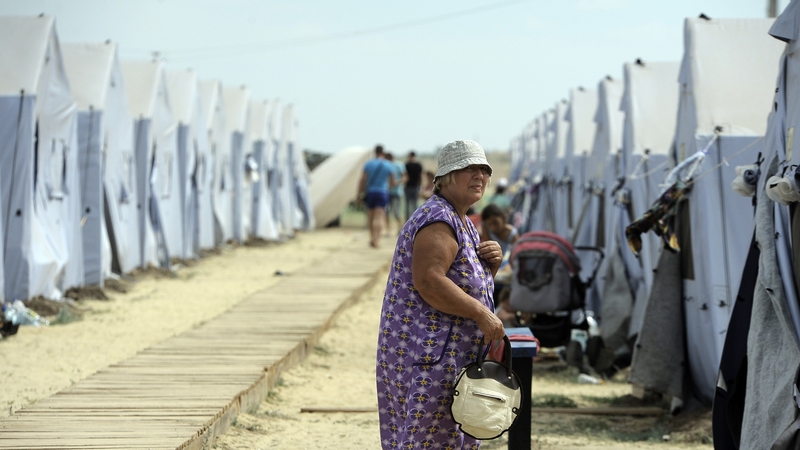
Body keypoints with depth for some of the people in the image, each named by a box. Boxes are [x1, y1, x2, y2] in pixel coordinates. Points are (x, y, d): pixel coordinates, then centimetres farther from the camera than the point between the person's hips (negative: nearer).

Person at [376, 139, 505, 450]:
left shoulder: (463, 223, 17)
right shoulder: (438, 220, -15)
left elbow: (471, 283, 24)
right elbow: (429, 282, -27)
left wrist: (491, 263, 3)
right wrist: (481, 314, -24)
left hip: (453, 355, 11)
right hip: (428, 354, -11)